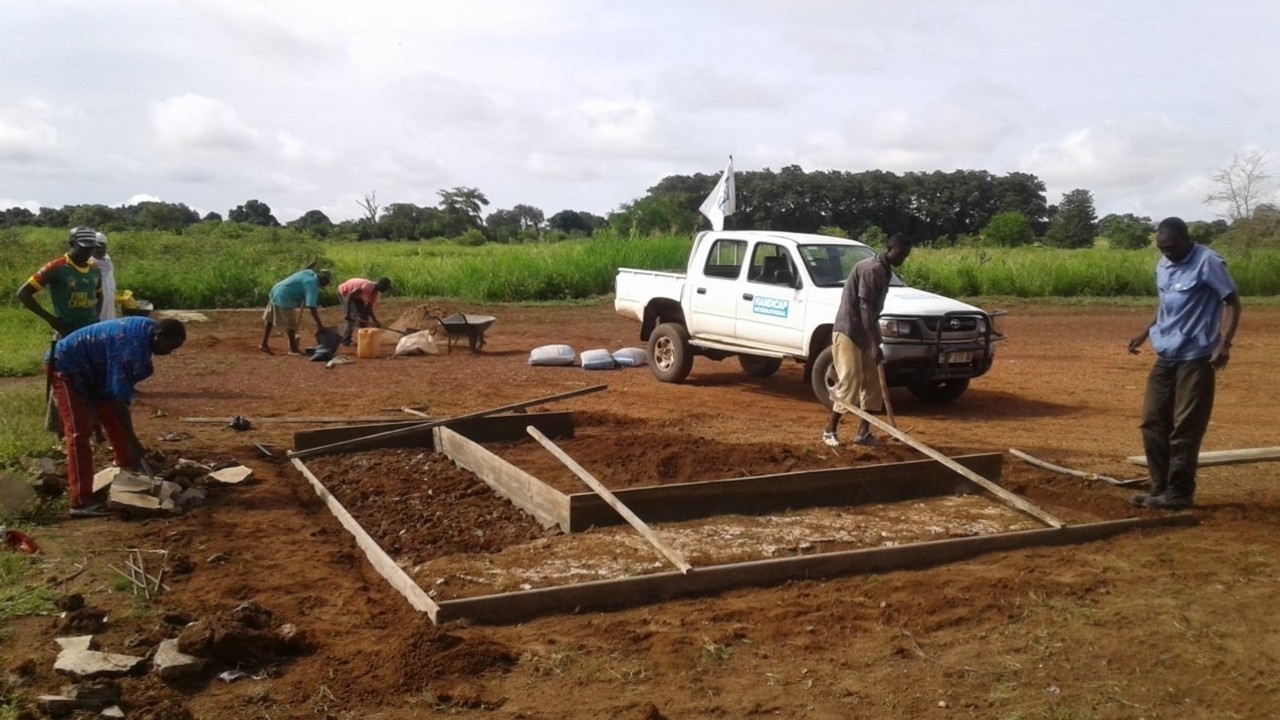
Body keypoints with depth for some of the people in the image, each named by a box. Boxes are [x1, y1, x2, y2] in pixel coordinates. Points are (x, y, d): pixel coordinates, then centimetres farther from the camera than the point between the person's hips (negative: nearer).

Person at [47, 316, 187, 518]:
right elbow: (119, 395, -32)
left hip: (92, 371, 10)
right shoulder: (130, 346, -34)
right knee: (80, 432, -16)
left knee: (115, 422, 14)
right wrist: (132, 440, -28)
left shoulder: (146, 328, -6)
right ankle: (81, 502, -20)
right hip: (68, 367, -10)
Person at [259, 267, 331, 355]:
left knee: (269, 319, 17)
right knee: (290, 324, 3)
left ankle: (264, 344, 27)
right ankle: (293, 349, 14)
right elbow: (312, 306, -27)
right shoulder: (312, 284, -19)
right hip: (284, 298, -10)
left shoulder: (310, 273, 5)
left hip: (276, 290, 10)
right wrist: (319, 324, -26)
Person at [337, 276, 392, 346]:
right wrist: (347, 313, -38)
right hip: (344, 292, -8)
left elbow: (369, 308, -3)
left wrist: (375, 321, -12)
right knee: (353, 316, -17)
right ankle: (346, 340, -11)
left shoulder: (376, 293, -10)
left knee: (364, 314, 3)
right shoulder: (367, 287, -37)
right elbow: (349, 296, -35)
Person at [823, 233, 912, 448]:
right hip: (848, 332, -10)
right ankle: (830, 431, 4)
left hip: (863, 333, 10)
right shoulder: (873, 269, -18)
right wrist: (875, 344, -28)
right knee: (849, 384, -8)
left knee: (873, 384, 8)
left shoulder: (884, 271, 12)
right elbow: (864, 307, -24)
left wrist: (874, 342, 20)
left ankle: (864, 432, 13)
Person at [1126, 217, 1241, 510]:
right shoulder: (1163, 266, 11)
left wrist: (1224, 343, -21)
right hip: (1165, 357, 8)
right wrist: (1145, 332, 16)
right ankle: (1160, 487, 18)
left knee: (1185, 428, -2)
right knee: (1153, 422, 8)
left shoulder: (1208, 262, -11)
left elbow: (1232, 302, -11)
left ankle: (1179, 492, 7)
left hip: (1196, 358, -8)